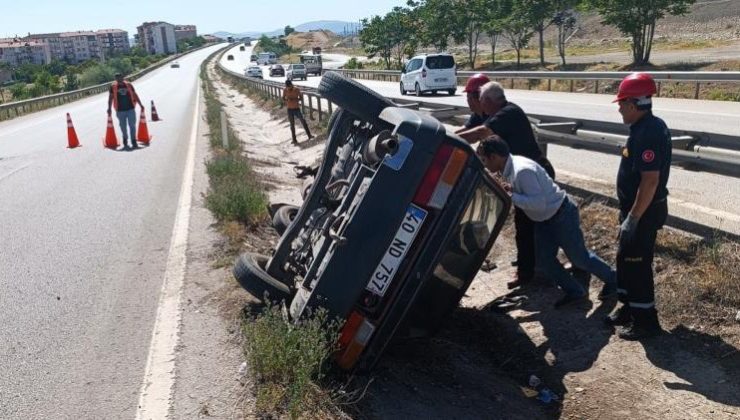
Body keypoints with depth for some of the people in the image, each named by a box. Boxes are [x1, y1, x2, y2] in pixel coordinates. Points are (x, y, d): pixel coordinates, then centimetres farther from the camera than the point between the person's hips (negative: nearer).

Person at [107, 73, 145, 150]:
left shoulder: (128, 85, 6)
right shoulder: (113, 87, 2)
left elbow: (135, 95, 13)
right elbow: (110, 98, 6)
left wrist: (140, 105, 13)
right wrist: (109, 108, 1)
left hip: (131, 109, 0)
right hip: (120, 110, 0)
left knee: (132, 125, -2)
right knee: (123, 126, 7)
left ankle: (134, 141, 3)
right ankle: (125, 141, 22)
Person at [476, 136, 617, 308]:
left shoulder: (522, 170, -33)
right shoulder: (510, 167, -4)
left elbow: (539, 203, -34)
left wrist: (510, 196, -32)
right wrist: (509, 190, -5)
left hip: (562, 215, -9)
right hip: (544, 219, 9)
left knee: (579, 258, 9)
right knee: (544, 261, 8)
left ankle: (612, 279, 33)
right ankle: (575, 292, 23)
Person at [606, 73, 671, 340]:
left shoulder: (649, 133, -24)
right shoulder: (646, 127, 9)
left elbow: (650, 181, -28)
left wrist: (632, 219, -25)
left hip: (644, 212, -10)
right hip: (637, 208, 10)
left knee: (637, 264, 1)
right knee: (625, 259, 19)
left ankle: (646, 321, 14)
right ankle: (629, 308, 33)